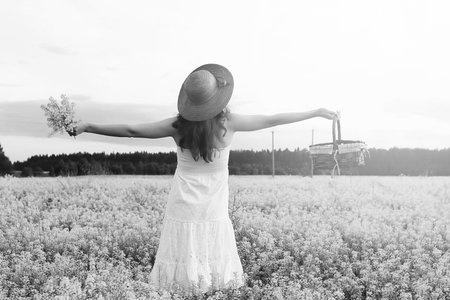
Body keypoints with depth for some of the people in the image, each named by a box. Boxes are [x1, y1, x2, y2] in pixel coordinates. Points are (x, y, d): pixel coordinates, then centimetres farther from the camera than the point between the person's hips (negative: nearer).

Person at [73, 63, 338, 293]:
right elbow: (273, 120, -2)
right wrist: (317, 112, 10)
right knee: (214, 282, 7)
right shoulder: (228, 122, -11)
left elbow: (131, 131, 0)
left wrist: (89, 127, 13)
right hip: (214, 215, -1)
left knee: (182, 283, 6)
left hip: (183, 213, 1)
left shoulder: (178, 125, -8)